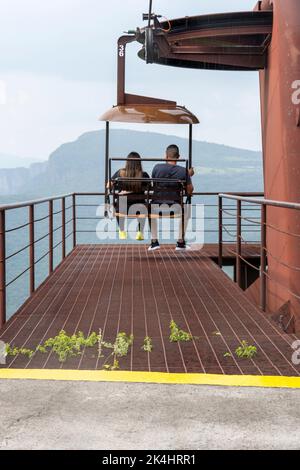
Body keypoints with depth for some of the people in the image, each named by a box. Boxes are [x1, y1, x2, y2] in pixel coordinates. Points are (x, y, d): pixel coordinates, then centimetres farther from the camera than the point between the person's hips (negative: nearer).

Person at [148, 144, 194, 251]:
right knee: (185, 212, 36)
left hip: (157, 208, 1)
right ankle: (180, 243, 36)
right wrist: (189, 176, 21)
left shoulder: (157, 167, -2)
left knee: (151, 210, 39)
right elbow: (189, 192, 4)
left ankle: (154, 241, 36)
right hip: (175, 209, -1)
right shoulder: (183, 171, -4)